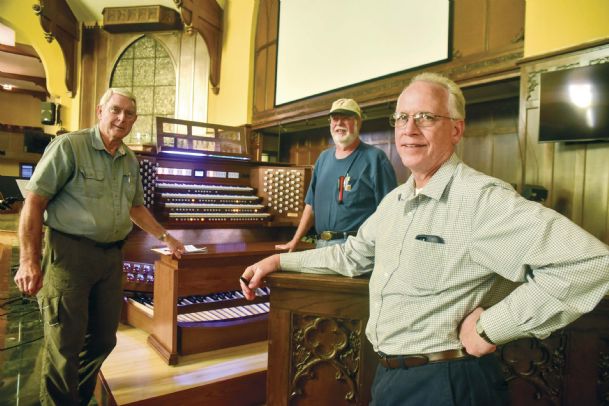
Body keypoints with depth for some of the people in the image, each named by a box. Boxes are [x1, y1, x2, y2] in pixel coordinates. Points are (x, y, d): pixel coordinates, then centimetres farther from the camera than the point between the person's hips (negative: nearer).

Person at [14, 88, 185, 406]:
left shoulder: (130, 161, 12)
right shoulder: (69, 146, -8)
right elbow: (34, 202, -10)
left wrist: (165, 237, 25)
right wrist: (29, 261, -15)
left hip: (111, 256, 7)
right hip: (68, 253, -6)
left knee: (103, 339, 14)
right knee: (65, 344, 1)